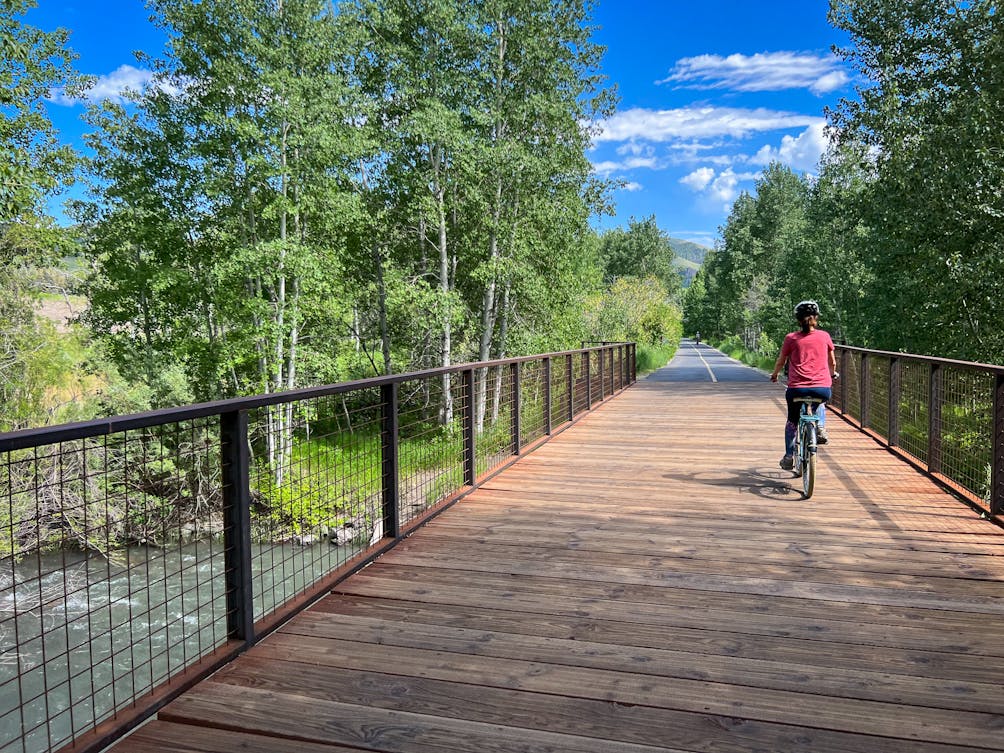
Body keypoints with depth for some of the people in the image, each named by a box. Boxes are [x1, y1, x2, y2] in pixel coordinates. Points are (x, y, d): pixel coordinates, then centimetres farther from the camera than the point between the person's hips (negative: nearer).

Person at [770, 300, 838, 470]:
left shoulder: (791, 338, 3)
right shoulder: (824, 336, 7)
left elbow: (780, 362, 13)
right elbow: (832, 362, 19)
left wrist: (774, 375, 34)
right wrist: (833, 374, 41)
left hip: (797, 388, -1)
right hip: (823, 389, 1)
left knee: (792, 421, 22)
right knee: (820, 404, 39)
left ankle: (789, 457, 21)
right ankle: (821, 428, 18)